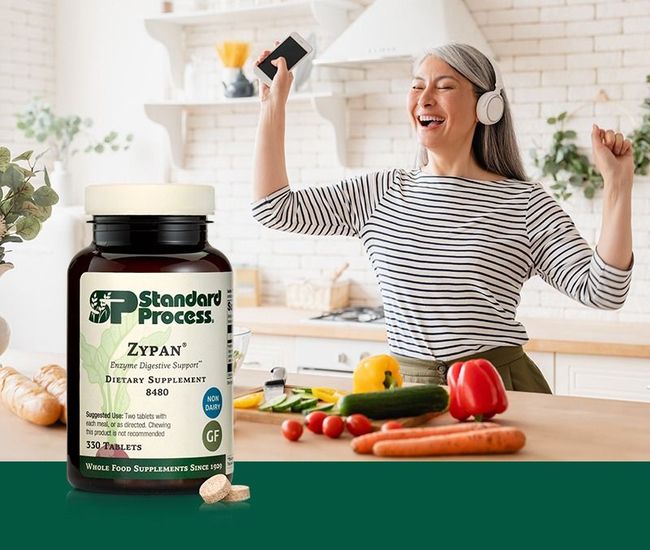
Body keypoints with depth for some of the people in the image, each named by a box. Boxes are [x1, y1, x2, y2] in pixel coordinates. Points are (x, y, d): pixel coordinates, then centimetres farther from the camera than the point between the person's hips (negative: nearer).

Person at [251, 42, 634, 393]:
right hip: (403, 387, 3)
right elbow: (275, 209, 6)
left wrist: (618, 183, -16)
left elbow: (603, 291, -8)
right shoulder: (381, 193, 7)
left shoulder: (525, 203, -2)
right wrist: (274, 104, 7)